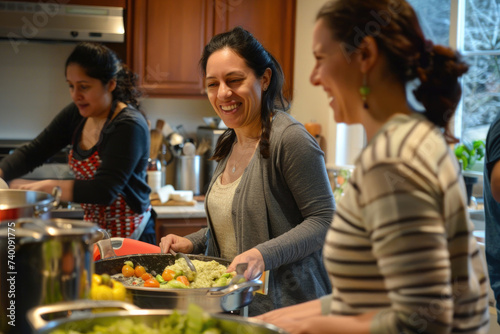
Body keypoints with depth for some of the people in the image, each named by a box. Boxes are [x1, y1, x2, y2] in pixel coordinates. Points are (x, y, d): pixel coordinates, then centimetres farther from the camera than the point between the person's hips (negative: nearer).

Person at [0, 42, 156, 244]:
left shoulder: (129, 126, -22)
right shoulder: (76, 114, 2)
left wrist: (45, 187, -31)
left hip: (129, 235, -7)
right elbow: (33, 152, 2)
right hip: (93, 227, 7)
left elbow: (105, 190, -29)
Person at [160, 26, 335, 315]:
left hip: (284, 303, -8)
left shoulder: (290, 138, -18)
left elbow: (324, 220, -19)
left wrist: (263, 255, -29)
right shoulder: (229, 143, 9)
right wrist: (193, 243, 4)